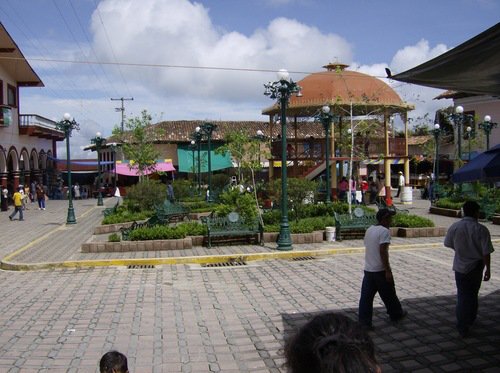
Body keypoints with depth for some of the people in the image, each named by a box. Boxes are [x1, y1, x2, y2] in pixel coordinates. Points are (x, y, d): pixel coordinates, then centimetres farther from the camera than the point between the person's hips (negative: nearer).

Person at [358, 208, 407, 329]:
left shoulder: (369, 230, 10)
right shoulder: (384, 231, -15)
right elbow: (383, 252, -22)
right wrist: (388, 271, -20)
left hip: (368, 269, 7)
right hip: (380, 270, -7)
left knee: (366, 296, 3)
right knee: (389, 294, 14)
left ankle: (364, 322, 2)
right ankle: (396, 314, 33)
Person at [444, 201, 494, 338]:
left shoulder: (455, 227, -9)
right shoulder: (481, 229, -16)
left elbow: (447, 244, 6)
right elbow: (486, 252, -15)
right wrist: (488, 269, -5)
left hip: (460, 266, 1)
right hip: (476, 266, -1)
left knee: (463, 296, 9)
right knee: (473, 294, 19)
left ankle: (462, 327, 9)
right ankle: (470, 320, 37)